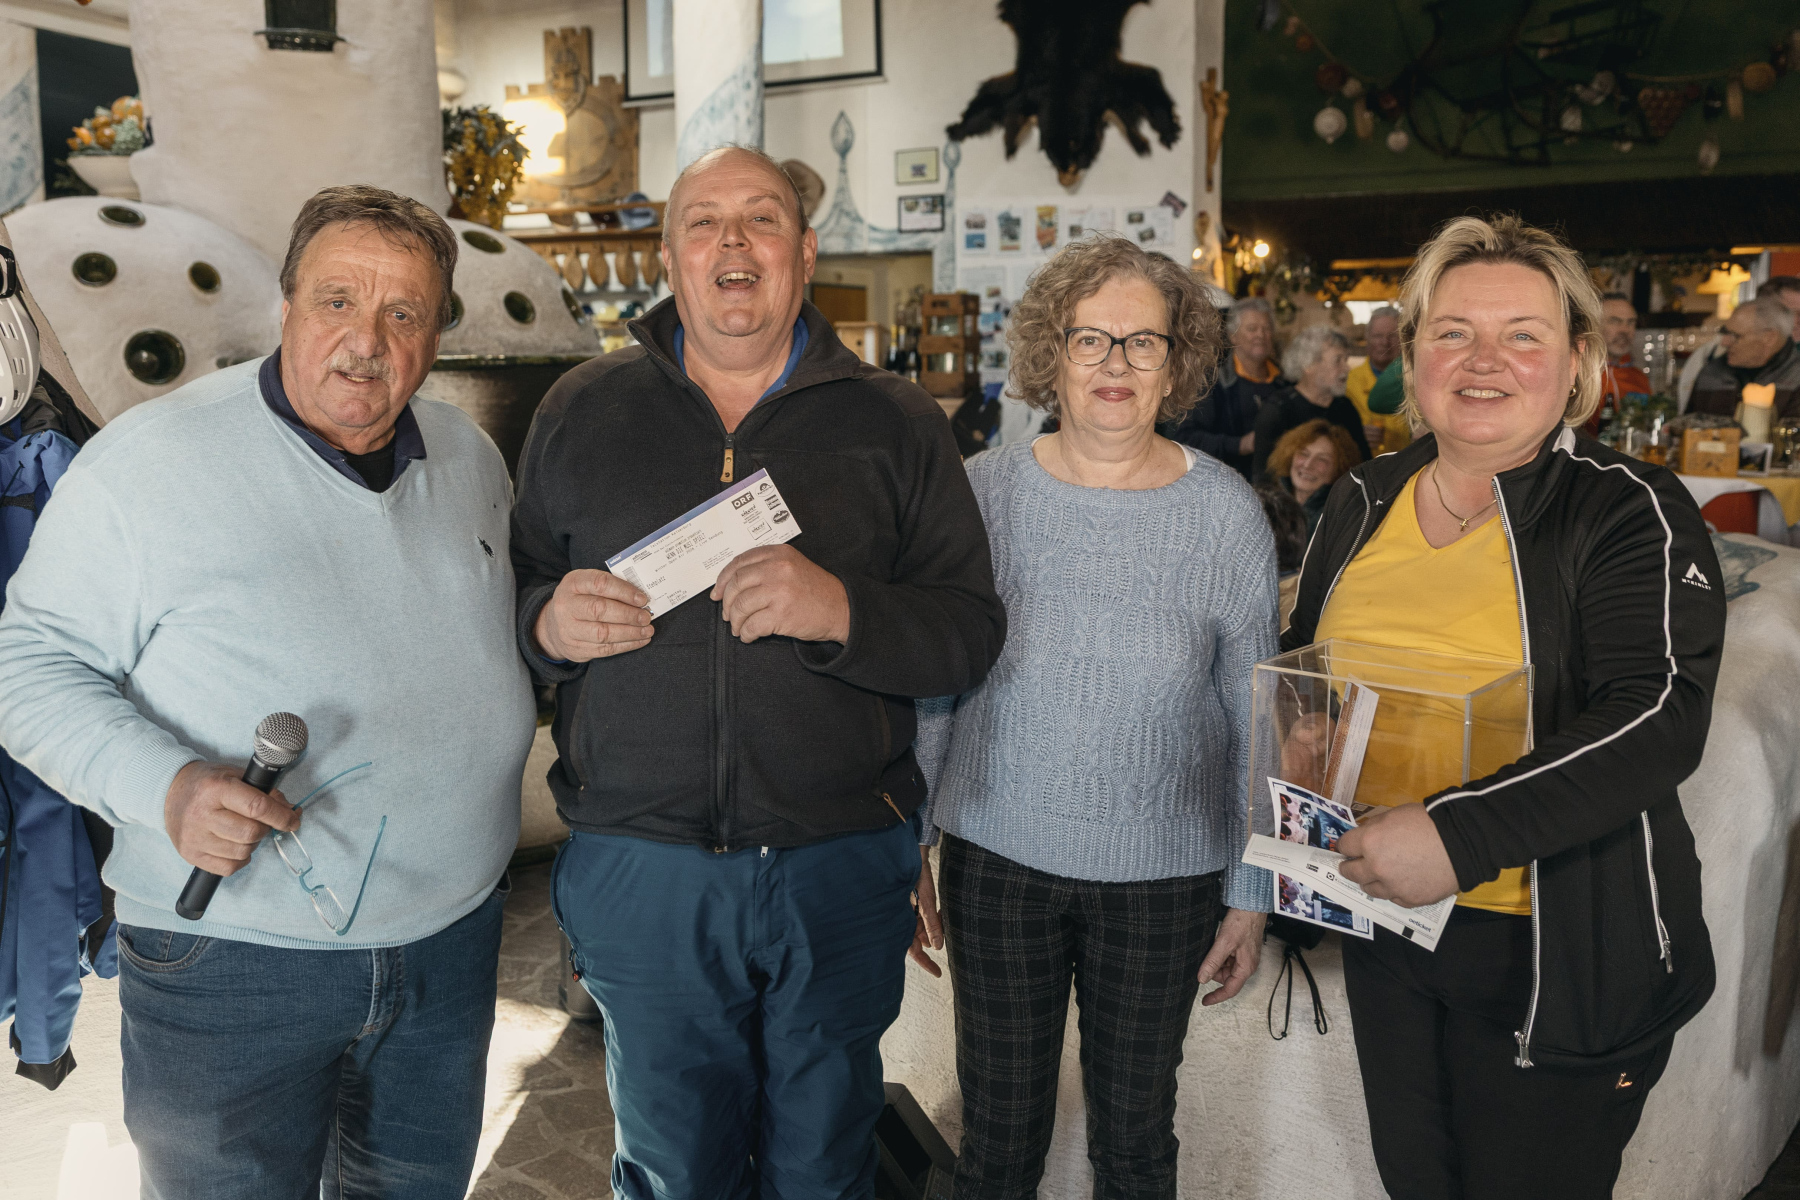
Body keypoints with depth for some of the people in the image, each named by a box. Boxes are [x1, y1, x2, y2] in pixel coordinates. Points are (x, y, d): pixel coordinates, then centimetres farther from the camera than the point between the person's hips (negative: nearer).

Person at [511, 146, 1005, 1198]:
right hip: (640, 867, 1)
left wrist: (843, 610, -22)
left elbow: (973, 631, -3)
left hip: (839, 869, 0)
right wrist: (547, 621, -12)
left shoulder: (897, 423, 0)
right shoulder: (580, 412, 5)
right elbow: (512, 596, 11)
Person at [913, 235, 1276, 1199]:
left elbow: (1254, 719, 0)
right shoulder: (982, 492, -5)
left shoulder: (1227, 514, -6)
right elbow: (931, 684, 3)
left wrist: (1253, 893, 2)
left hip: (1165, 874, 0)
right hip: (997, 861, 1)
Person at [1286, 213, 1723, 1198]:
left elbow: (1660, 719, -24)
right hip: (1381, 925, 5)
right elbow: (1299, 665, 17)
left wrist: (1462, 834, -33)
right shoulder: (1361, 504, 5)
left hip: (1561, 958, -4)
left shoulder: (1630, 512, -11)